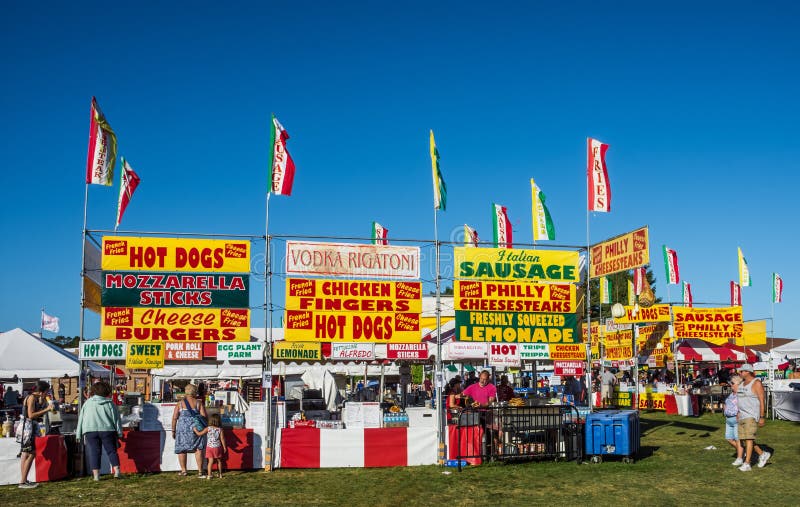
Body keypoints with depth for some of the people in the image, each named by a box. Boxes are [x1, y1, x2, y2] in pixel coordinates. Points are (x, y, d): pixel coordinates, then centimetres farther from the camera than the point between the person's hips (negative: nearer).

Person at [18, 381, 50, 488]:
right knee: (30, 454, -10)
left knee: (25, 454, 10)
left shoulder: (35, 398, 16)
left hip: (30, 427, 10)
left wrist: (42, 401, 9)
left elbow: (38, 413, 16)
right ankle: (23, 481, -11)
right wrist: (46, 409, -20)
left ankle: (23, 481, 13)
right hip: (28, 426, -10)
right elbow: (31, 415, -20)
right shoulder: (32, 398, -12)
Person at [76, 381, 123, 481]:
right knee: (111, 451, 8)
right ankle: (116, 470, 1)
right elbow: (116, 418, 5)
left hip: (90, 431, 1)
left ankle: (96, 474, -1)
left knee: (93, 452, 4)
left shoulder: (87, 403, 10)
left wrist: (79, 434, 16)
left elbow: (81, 418, 11)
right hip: (107, 430, -1)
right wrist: (119, 433, 11)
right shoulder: (110, 403, 5)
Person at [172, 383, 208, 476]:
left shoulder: (180, 403, 3)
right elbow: (204, 416, -6)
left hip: (183, 428, 1)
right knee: (198, 449, 3)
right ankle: (200, 472, -1)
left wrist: (173, 430, 6)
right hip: (196, 428, 0)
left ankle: (183, 470, 21)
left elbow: (174, 418, -1)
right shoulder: (199, 403, 1)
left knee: (181, 449, 14)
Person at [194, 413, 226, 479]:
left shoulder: (208, 429, -7)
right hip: (217, 447, 1)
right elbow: (222, 439, -5)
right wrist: (224, 447, 4)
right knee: (219, 461, 15)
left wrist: (195, 429, 16)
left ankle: (209, 475, -10)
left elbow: (199, 434, -3)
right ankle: (220, 474, 23)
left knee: (210, 461, -3)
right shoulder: (220, 429, -6)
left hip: (209, 447, -1)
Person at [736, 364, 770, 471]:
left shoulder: (756, 383, -11)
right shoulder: (742, 384, 13)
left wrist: (762, 417, -15)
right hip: (742, 416, 8)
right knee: (744, 439, 10)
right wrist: (738, 414, 16)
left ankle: (746, 464, -13)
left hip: (752, 415, -8)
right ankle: (763, 454, 27)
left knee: (749, 438, -12)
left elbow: (762, 401, -12)